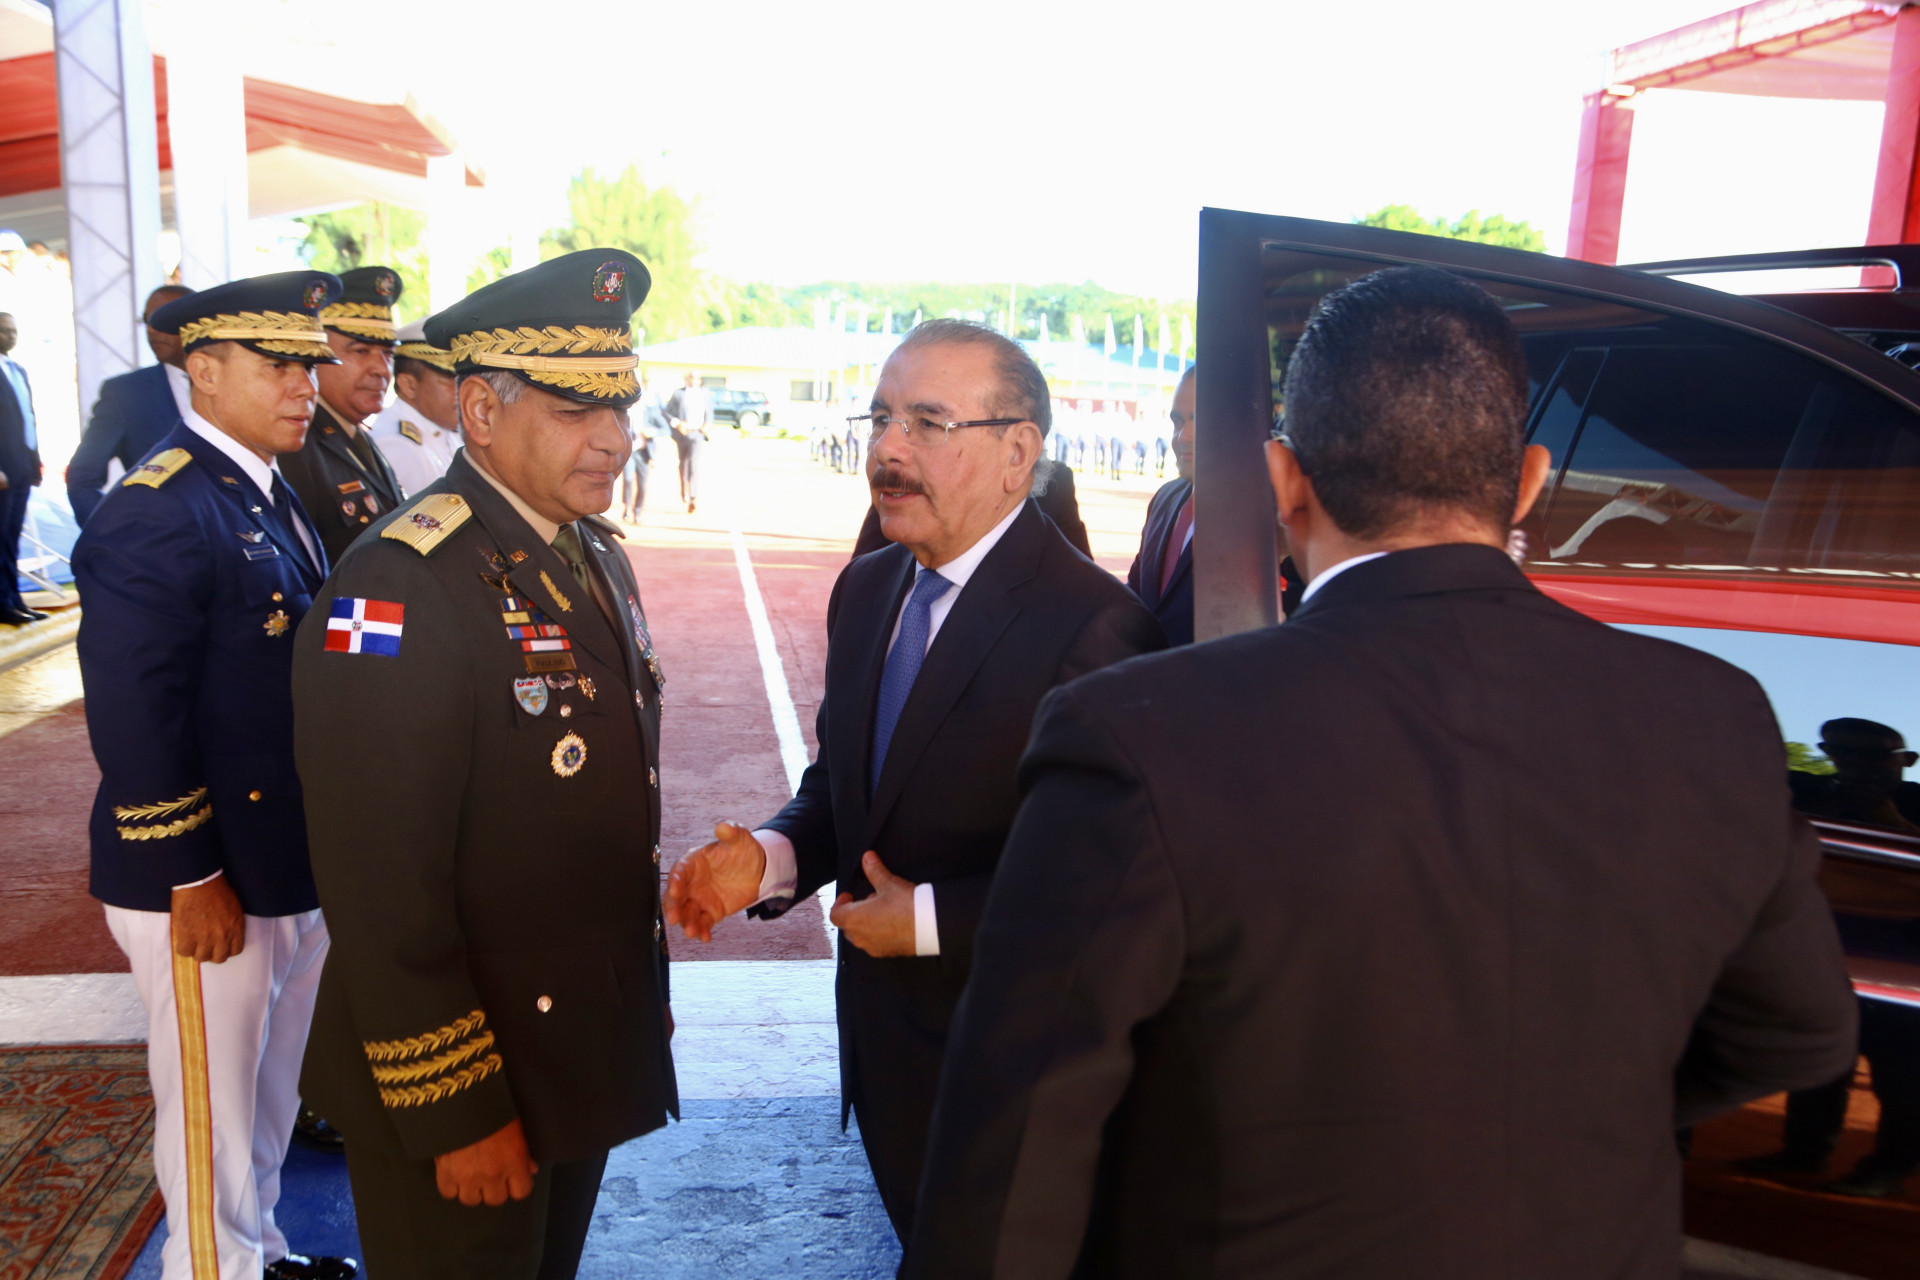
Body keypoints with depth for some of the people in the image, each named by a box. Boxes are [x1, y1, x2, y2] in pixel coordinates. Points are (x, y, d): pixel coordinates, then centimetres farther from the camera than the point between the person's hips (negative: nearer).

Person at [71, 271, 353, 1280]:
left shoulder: (265, 493, 9)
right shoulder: (155, 513, -20)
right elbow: (133, 720, -23)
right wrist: (193, 881, -19)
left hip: (291, 864, 9)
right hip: (208, 888, -9)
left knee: (272, 1094, 24)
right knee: (214, 1114, 10)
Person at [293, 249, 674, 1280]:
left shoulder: (596, 556, 5)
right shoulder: (400, 586, -23)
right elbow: (383, 893, -24)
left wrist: (644, 993, 14)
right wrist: (455, 1112, -19)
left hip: (588, 1063, 8)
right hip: (461, 1098, -8)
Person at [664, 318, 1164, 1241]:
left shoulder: (1093, 626, -24)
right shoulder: (866, 588, 2)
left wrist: (933, 920, -21)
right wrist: (774, 857, -9)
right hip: (883, 1048, 7)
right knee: (922, 1238, 26)